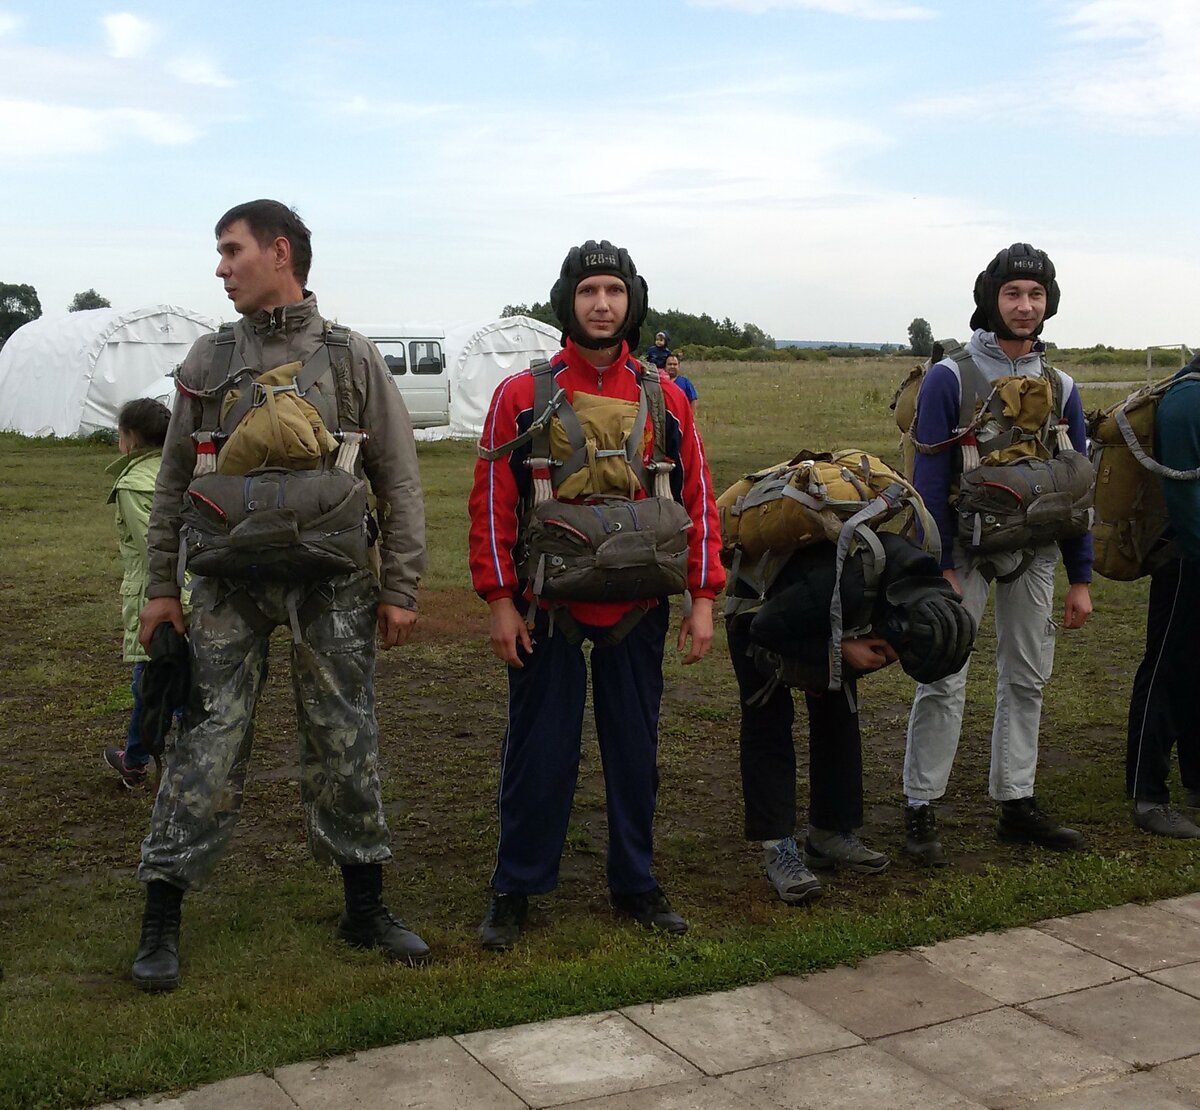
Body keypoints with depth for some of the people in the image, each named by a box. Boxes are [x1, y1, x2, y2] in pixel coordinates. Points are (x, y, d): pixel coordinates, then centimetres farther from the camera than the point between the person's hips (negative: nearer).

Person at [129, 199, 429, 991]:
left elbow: (400, 482, 3)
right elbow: (175, 482, 12)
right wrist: (162, 586, 8)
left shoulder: (351, 359, 3)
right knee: (208, 744, -1)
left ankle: (366, 908, 20)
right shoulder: (209, 361, 8)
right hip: (230, 584, 1)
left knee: (346, 746, 6)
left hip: (332, 586, -1)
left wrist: (400, 590, -1)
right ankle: (162, 919, 9)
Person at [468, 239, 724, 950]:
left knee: (635, 749, 12)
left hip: (638, 611, 2)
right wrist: (500, 601, -7)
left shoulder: (666, 401, 4)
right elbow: (493, 501, -3)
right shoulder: (521, 396, -2)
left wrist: (704, 599, -2)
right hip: (547, 608, -2)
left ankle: (636, 883, 27)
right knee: (540, 752, 6)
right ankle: (515, 891, 20)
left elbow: (699, 499, 4)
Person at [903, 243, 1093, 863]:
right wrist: (940, 568, -15)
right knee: (944, 680, -6)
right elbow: (929, 480, -10)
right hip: (965, 548, -5)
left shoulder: (1060, 387, 6)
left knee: (1026, 680, 10)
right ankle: (921, 810, 4)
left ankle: (1017, 806, 21)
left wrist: (1080, 578, 5)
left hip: (1033, 554, 5)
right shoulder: (949, 377, -8)